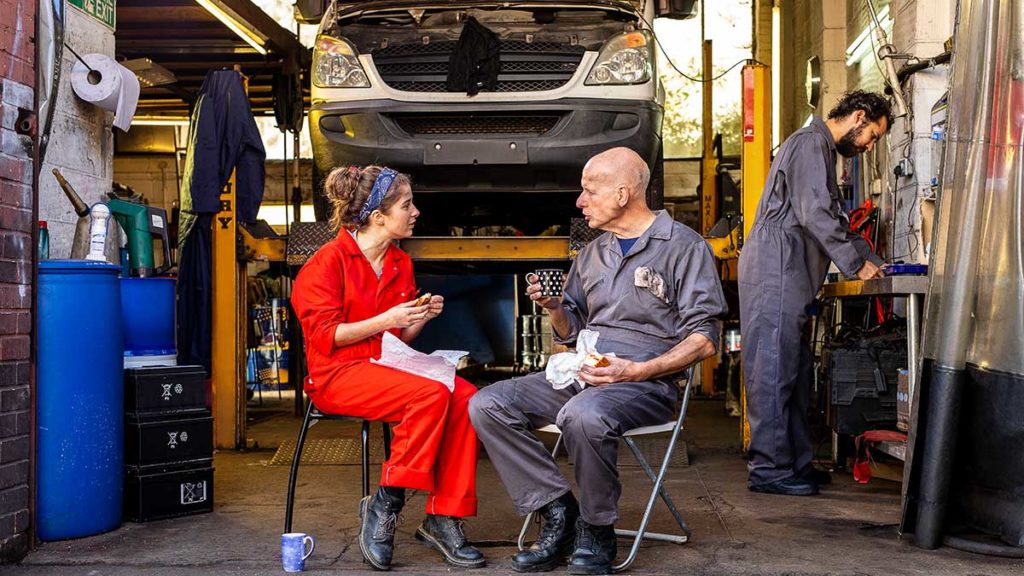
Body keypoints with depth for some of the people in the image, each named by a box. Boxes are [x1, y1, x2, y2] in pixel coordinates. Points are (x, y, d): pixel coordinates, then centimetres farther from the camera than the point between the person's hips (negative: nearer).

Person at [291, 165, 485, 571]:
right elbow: (324, 336, -11)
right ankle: (384, 505, -17)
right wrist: (385, 320, -18)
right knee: (432, 394, -30)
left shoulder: (401, 263, 15)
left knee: (465, 396, -21)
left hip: (388, 367, 7)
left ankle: (443, 518, -17)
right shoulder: (329, 261, -6)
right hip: (337, 374, -7)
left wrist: (422, 317, 0)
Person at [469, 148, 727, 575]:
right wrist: (553, 307, 2)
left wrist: (636, 371, -19)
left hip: (646, 381, -7)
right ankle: (558, 511, -8)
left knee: (583, 415, -39)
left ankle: (597, 532, -14)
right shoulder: (592, 253, 21)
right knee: (487, 405, -13)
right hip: (581, 373, 7)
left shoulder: (684, 246, -1)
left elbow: (705, 339, -8)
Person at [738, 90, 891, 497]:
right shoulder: (811, 144, -7)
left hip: (789, 279, 11)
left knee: (795, 372, 11)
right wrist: (857, 263, -9)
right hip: (775, 275, -11)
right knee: (774, 372, -8)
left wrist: (874, 262, 19)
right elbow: (815, 215, -17)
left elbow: (835, 220, 29)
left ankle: (795, 463, 17)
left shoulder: (822, 149, 26)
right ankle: (769, 469, -5)